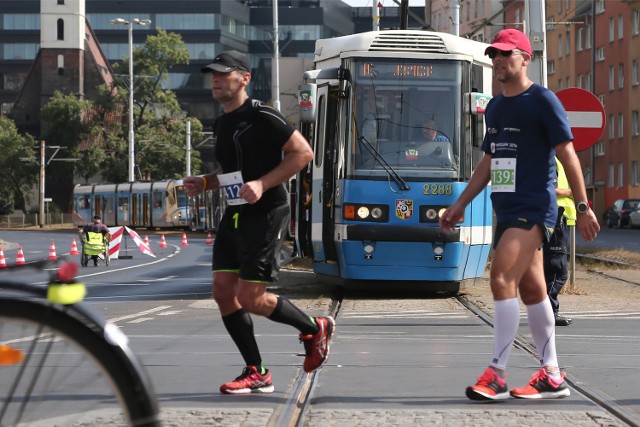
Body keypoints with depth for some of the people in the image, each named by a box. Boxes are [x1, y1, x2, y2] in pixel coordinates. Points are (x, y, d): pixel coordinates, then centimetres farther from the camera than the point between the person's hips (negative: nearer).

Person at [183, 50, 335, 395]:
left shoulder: (261, 117, -13)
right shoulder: (222, 124, 14)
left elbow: (304, 152, -16)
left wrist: (262, 184, -22)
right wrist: (204, 183, 7)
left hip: (265, 215, -9)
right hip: (234, 215, 9)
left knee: (251, 299, -9)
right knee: (223, 291, 0)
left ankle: (315, 329, 16)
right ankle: (257, 373, 9)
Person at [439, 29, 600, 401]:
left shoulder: (542, 100, -6)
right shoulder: (495, 107, 16)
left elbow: (567, 154, -8)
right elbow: (488, 162, 24)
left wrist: (584, 207, -11)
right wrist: (461, 204, 21)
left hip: (534, 209, -8)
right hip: (507, 211, 8)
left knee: (503, 279, -17)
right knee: (532, 290, 9)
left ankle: (496, 374, -17)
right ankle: (551, 375, 14)